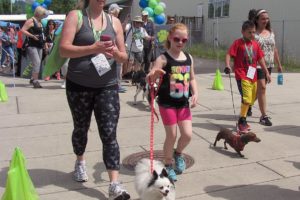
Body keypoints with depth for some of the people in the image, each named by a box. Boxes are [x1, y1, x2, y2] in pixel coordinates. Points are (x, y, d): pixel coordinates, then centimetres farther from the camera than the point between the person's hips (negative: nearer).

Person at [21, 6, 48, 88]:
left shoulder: (40, 22, 19)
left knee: (38, 63, 10)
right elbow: (23, 30, -15)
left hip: (39, 46, 9)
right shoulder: (31, 21, -6)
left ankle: (32, 79, 23)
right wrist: (32, 36, -23)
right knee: (37, 63, -17)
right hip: (32, 46, -8)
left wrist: (44, 39, 18)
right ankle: (35, 81, -17)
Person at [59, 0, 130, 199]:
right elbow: (64, 49, -14)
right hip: (78, 86, -1)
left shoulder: (114, 21, 5)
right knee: (81, 128, 17)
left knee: (109, 135, -6)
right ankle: (80, 162, 46)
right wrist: (93, 48, -27)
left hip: (107, 86, 1)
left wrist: (116, 53, -17)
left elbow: (124, 57, 6)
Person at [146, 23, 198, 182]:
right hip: (167, 103, -4)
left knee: (187, 134, 0)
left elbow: (192, 78, 14)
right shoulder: (163, 58, -11)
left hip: (183, 102, 5)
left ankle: (178, 153, 33)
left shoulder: (188, 58, 5)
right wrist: (152, 75, -43)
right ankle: (168, 165, 26)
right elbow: (151, 77, -20)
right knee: (171, 136, 3)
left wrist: (195, 93, 0)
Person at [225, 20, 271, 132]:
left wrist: (266, 72, 15)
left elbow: (260, 59, 16)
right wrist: (227, 65, -28)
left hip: (253, 76, 7)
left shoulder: (255, 44, 12)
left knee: (252, 99, 12)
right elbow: (229, 54, -11)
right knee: (247, 98, -16)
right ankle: (242, 122, -2)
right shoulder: (238, 43, -4)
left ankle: (243, 120, 27)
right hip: (242, 76, -7)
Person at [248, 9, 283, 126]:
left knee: (258, 89, 15)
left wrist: (279, 64, 17)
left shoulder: (271, 33, 11)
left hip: (269, 65, 6)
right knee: (262, 88, -9)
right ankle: (264, 116, -5)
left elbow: (274, 49, 16)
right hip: (257, 65, -6)